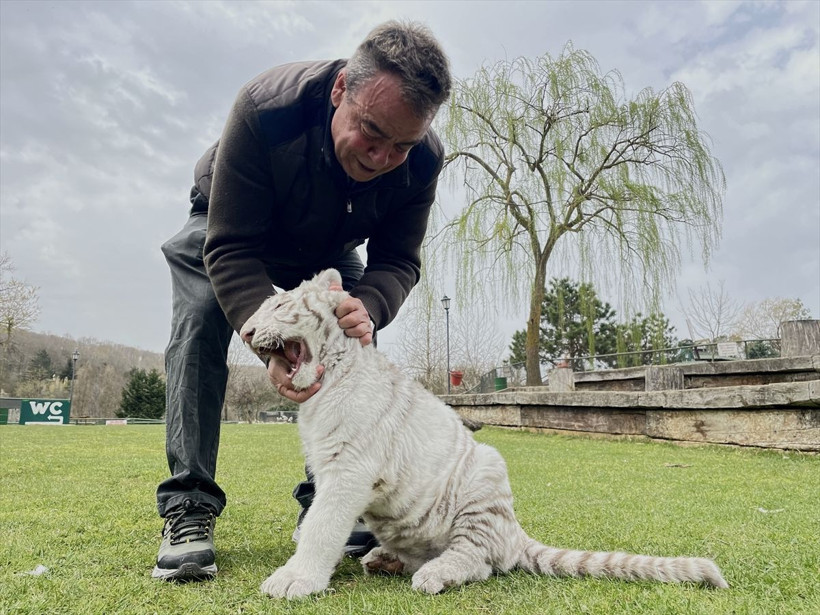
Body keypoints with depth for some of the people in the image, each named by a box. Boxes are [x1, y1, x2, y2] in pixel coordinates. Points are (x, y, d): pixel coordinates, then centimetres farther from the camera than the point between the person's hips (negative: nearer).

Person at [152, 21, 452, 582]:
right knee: (203, 318, -24)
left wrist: (367, 307, -47)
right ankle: (189, 509, -18)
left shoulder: (424, 159, -30)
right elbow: (232, 248, -38)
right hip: (228, 226, -2)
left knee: (357, 344, -14)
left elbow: (397, 261, -23)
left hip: (326, 250, 3)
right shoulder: (266, 109, -40)